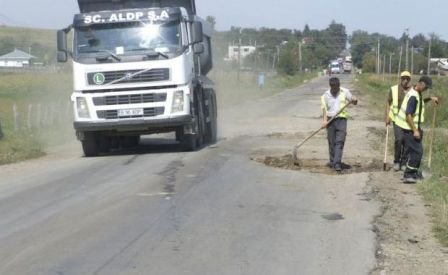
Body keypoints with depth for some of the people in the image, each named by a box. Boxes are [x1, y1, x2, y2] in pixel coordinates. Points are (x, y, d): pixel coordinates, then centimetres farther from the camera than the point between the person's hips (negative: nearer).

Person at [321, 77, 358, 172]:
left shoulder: (345, 92, 3)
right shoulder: (326, 95, 4)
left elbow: (354, 102, 9)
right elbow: (324, 108, 1)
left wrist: (354, 100, -16)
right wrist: (325, 120, -14)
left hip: (342, 119, -1)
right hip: (330, 119, 1)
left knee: (340, 142, -10)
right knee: (331, 142, 6)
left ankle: (337, 163, -15)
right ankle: (332, 161, 19)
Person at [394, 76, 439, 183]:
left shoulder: (417, 93, 7)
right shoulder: (413, 96, -23)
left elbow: (420, 102, 32)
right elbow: (408, 115, -26)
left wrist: (430, 98, 15)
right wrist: (415, 130, -25)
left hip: (414, 127, 10)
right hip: (409, 128, -10)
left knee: (417, 151, 17)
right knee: (417, 151, -9)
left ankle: (414, 173, 28)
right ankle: (407, 175, -5)